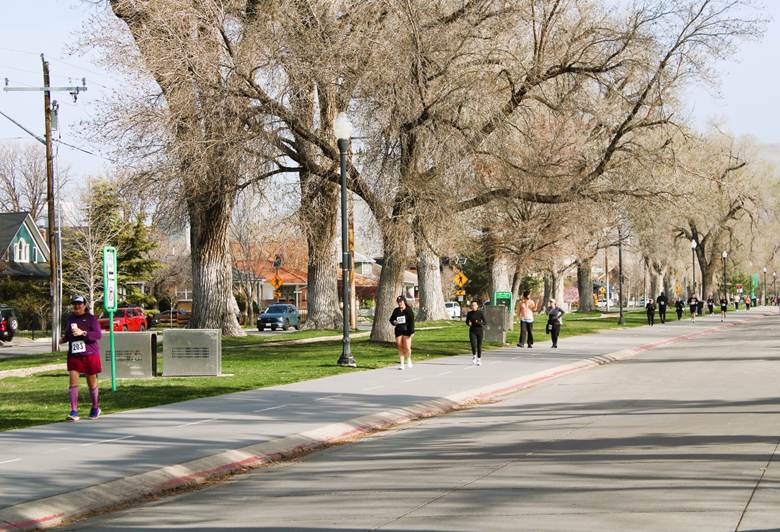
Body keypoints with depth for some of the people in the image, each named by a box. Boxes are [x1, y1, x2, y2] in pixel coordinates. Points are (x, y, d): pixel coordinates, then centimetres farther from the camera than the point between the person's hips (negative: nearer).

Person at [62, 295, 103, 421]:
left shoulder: (91, 318, -5)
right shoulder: (71, 318, 11)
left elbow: (98, 334, -16)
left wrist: (83, 333, -28)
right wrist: (64, 338, 4)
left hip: (90, 354, -4)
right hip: (74, 354, 4)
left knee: (92, 382, 9)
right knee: (73, 382, -9)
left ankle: (95, 408, 29)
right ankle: (74, 411, -11)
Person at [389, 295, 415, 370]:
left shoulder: (409, 310, -3)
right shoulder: (396, 310, 9)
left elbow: (411, 321, -6)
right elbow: (391, 319, 19)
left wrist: (412, 332, -11)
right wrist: (394, 322, -6)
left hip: (406, 331, -3)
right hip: (398, 331, 3)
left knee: (407, 348, -8)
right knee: (400, 348, 4)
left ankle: (409, 360, 20)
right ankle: (402, 364, 12)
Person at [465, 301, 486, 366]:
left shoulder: (480, 313, -4)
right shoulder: (469, 313, 2)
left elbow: (485, 323, -3)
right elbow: (467, 321, 15)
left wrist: (479, 323, -21)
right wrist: (468, 323, -8)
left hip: (480, 331, -1)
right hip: (472, 331, 1)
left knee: (479, 346, 5)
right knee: (473, 345, -15)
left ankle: (479, 359, 23)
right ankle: (474, 356, 14)